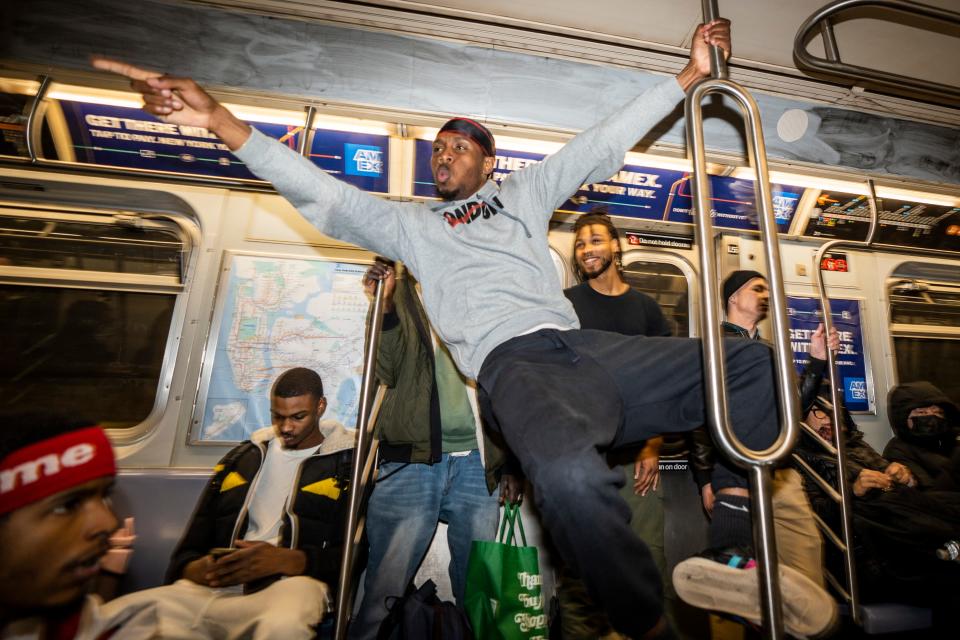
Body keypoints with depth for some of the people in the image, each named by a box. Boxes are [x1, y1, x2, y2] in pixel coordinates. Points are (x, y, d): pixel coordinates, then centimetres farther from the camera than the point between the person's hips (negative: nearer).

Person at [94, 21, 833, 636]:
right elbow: (322, 195, 12)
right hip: (511, 362, -4)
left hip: (581, 345, 5)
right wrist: (221, 121, 3)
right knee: (569, 472, -37)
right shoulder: (411, 223, 21)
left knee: (749, 361, -4)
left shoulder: (525, 194, 27)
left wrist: (688, 75, 26)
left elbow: (604, 143, 26)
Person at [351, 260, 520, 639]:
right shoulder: (404, 292, 6)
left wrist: (510, 462, 9)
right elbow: (387, 372, -6)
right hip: (411, 461, -2)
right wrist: (384, 305, -18)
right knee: (384, 590, 1)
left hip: (476, 462, 3)